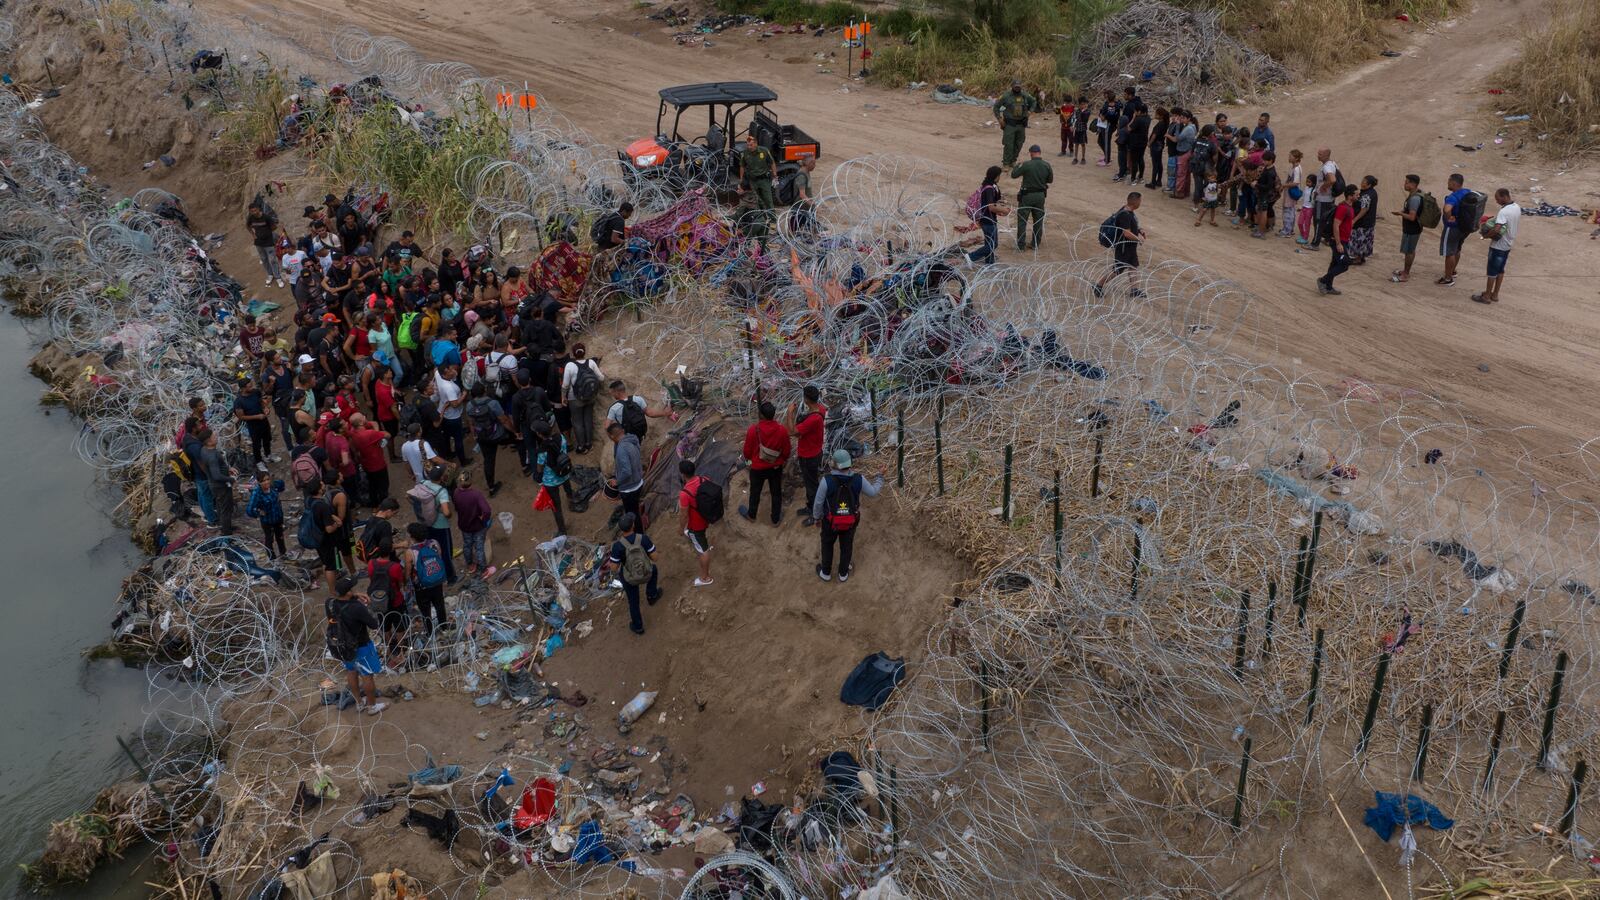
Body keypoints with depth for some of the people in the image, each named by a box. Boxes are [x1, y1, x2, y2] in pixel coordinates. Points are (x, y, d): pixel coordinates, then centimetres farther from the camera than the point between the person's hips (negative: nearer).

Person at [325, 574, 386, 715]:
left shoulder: (329, 604, -18)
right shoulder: (357, 608, -37)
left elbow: (338, 597, 8)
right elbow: (374, 624, -24)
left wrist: (355, 596, -3)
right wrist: (367, 610, -10)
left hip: (340, 645, 6)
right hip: (360, 647, -6)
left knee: (351, 672, 28)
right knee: (367, 675, 17)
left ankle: (359, 702, 47)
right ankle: (372, 706, 36)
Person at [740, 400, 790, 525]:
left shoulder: (753, 430, -26)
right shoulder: (782, 430, -21)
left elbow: (747, 450, -11)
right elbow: (786, 451, -7)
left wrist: (747, 458, 12)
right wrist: (785, 461, 15)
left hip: (758, 468, -1)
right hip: (776, 467, 1)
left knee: (755, 492, 23)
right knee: (776, 493, 21)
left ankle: (751, 515, 45)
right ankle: (776, 518, 37)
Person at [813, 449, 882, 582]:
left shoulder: (827, 480, -31)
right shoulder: (858, 479, -24)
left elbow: (818, 502, -17)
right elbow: (872, 492, -5)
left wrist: (817, 517, 4)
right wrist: (880, 480, 15)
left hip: (831, 521, -1)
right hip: (850, 521, 2)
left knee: (827, 544, 27)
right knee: (846, 545, 27)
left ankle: (826, 572, 47)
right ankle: (843, 573, 48)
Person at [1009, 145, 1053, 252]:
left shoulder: (1026, 165, -18)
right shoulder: (1046, 165, -5)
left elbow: (1013, 175, -9)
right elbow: (1050, 180, 7)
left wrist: (1018, 166, 9)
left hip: (1027, 196, -4)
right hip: (1040, 195, 4)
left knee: (1022, 220, 6)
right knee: (1038, 221, 15)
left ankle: (1021, 245, 7)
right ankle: (1036, 244, 21)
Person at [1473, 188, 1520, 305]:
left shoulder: (1504, 212, -28)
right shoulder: (1517, 208, 2)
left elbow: (1496, 230, -37)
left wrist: (1486, 235, -19)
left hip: (1498, 246, -9)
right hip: (1508, 244, 9)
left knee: (1492, 271, 3)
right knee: (1500, 270, 18)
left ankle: (1487, 296, 11)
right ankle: (1495, 294, 26)